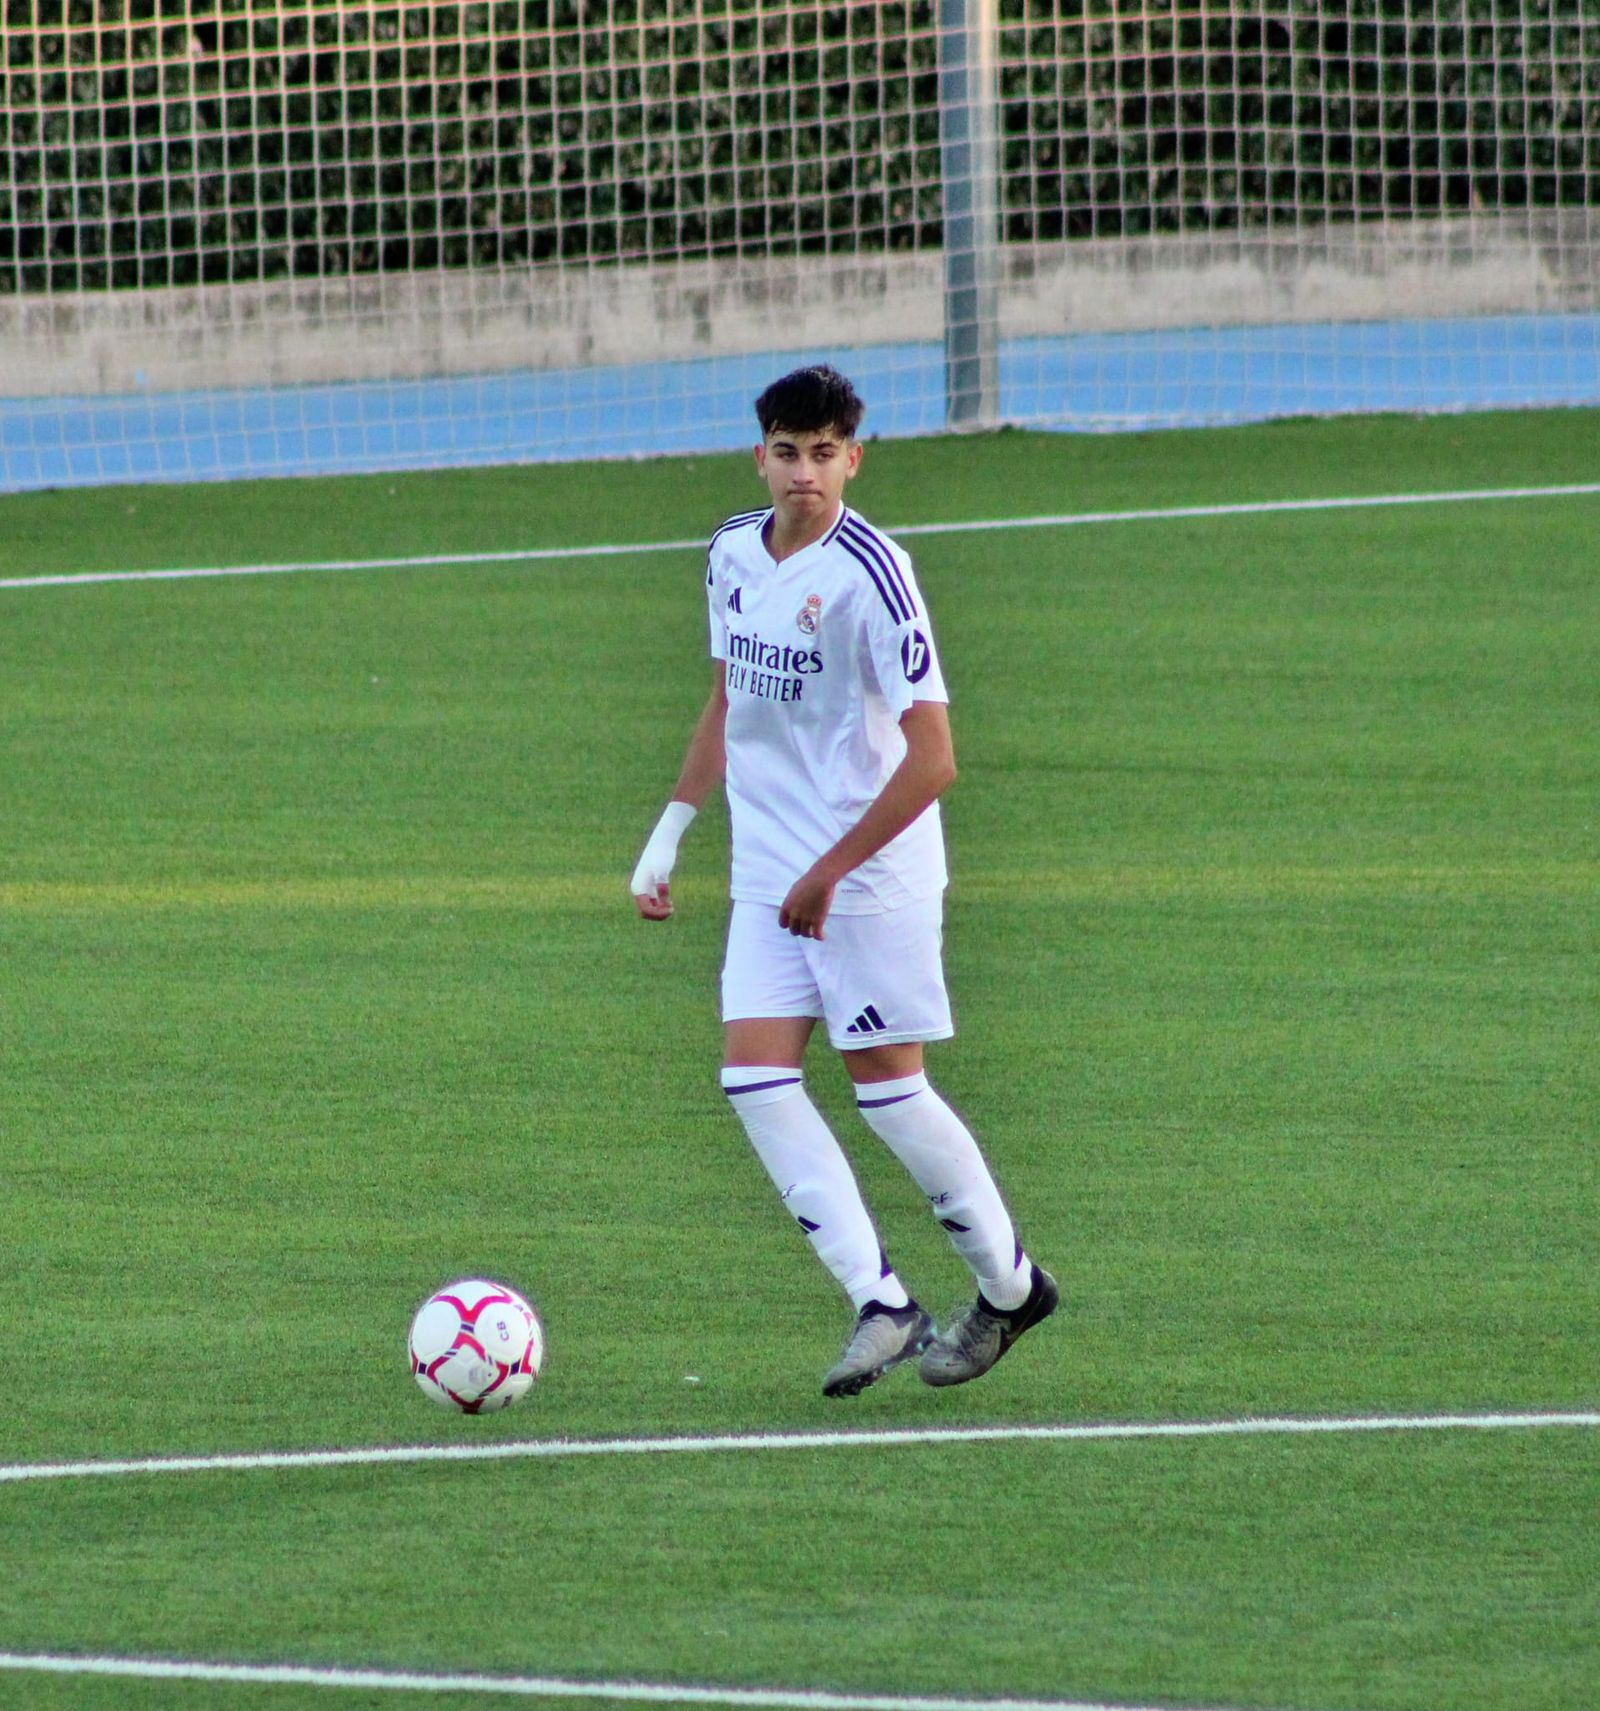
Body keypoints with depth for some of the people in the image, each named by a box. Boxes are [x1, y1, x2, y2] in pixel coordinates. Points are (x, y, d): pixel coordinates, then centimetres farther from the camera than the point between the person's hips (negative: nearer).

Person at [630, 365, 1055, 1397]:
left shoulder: (869, 574, -18)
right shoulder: (734, 554, 5)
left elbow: (932, 759, -20)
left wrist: (831, 871, -18)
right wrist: (670, 833, 17)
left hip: (873, 873, -7)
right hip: (768, 870, 7)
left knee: (887, 1085, -2)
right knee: (755, 1079, -6)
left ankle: (1012, 1285, 18)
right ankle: (879, 1302, -4)